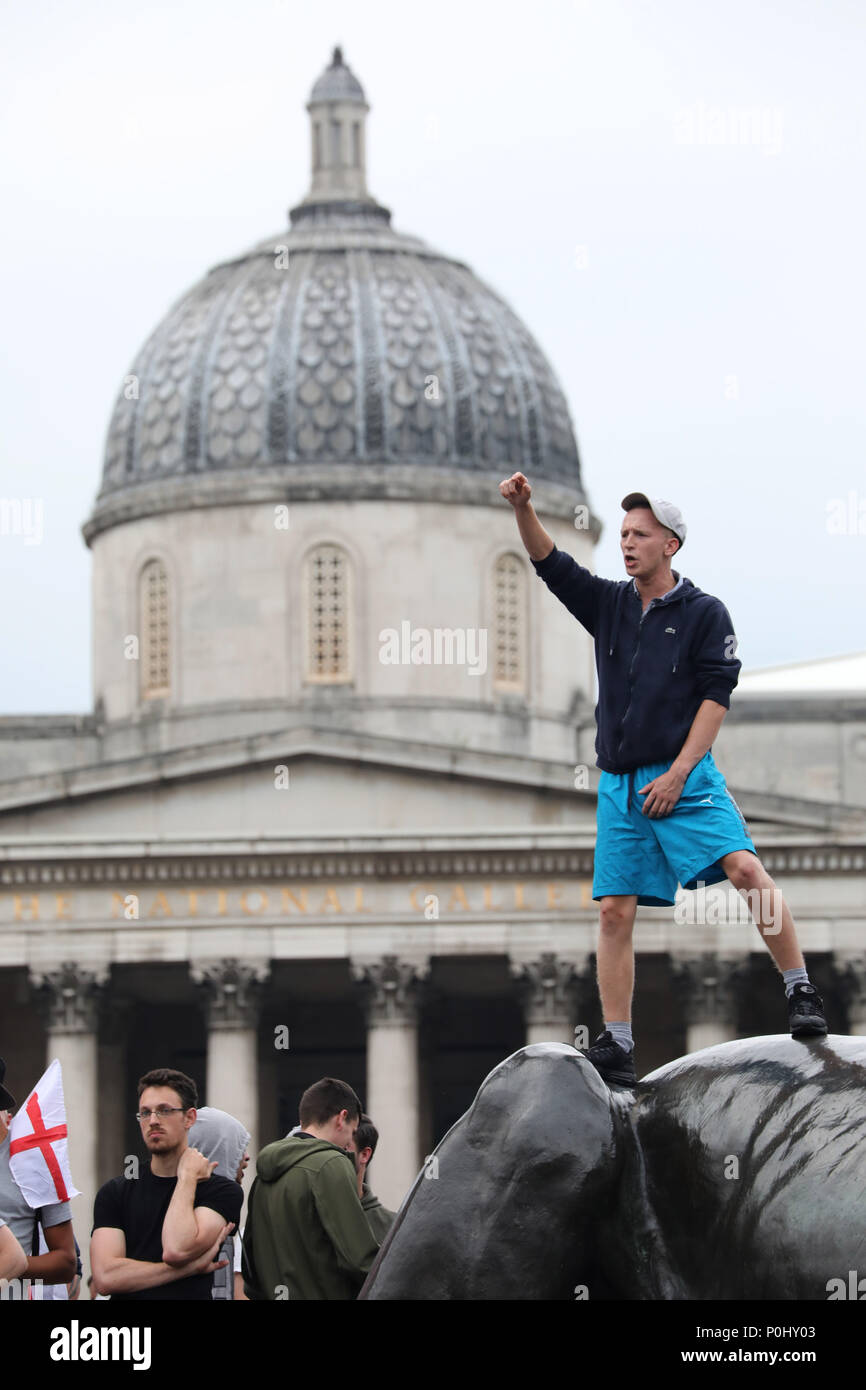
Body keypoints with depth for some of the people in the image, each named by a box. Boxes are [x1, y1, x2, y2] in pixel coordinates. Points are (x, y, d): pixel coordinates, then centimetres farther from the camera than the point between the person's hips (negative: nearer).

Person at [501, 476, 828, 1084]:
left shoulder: (705, 613, 2)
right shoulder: (609, 604, 15)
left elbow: (716, 697, -4)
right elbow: (550, 564, 6)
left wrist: (677, 774, -13)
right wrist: (524, 510, -12)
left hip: (685, 777, -4)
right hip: (620, 784, 4)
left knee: (745, 867, -23)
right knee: (615, 910, -1)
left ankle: (803, 995, -16)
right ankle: (616, 1047, 2)